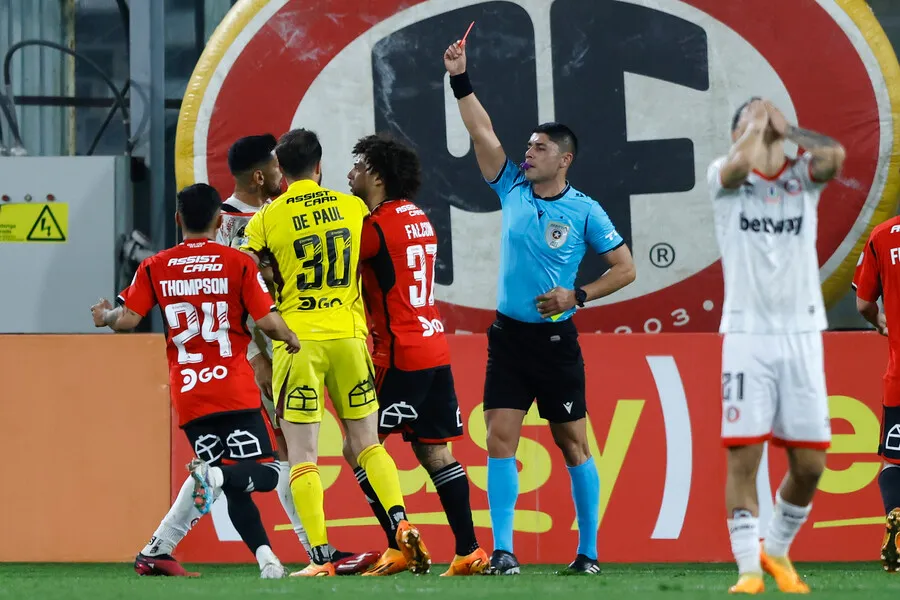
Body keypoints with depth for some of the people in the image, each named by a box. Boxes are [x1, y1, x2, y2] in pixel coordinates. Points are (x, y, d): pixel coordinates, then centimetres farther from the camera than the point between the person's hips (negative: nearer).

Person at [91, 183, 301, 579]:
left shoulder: (154, 268, 5)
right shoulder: (238, 263, -2)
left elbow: (127, 319, -1)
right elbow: (268, 322, -8)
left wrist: (105, 316, 21)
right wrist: (291, 339, 13)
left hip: (187, 394, 4)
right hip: (235, 391, -4)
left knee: (231, 483, 13)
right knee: (264, 473, -2)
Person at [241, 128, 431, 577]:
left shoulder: (266, 220, -3)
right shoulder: (354, 208, 6)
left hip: (297, 342, -3)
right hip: (349, 337, 3)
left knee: (302, 456, 1)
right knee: (367, 444, 14)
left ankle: (321, 557, -7)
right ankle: (401, 522, -7)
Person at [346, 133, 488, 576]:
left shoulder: (376, 225, -12)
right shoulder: (419, 218, 14)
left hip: (399, 356, -8)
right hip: (435, 351, 8)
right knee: (434, 451, 9)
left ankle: (399, 545, -7)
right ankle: (468, 550, 4)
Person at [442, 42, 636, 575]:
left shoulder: (585, 211, -4)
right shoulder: (514, 190, 5)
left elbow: (626, 269, -1)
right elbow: (482, 131, 1)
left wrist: (578, 296, -12)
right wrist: (460, 80, -7)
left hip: (556, 340, -3)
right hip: (509, 336, 3)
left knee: (573, 445, 2)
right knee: (500, 438, -6)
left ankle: (588, 552, 11)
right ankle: (503, 552, -6)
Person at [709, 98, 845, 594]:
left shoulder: (803, 176, 11)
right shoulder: (724, 175, 5)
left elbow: (835, 154, -11)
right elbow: (739, 165, -19)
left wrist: (784, 127, 1)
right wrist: (755, 124, -2)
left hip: (801, 334, 3)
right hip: (747, 334, -3)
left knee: (809, 464, 2)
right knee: (743, 456, -8)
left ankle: (777, 551, 23)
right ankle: (748, 570, -4)